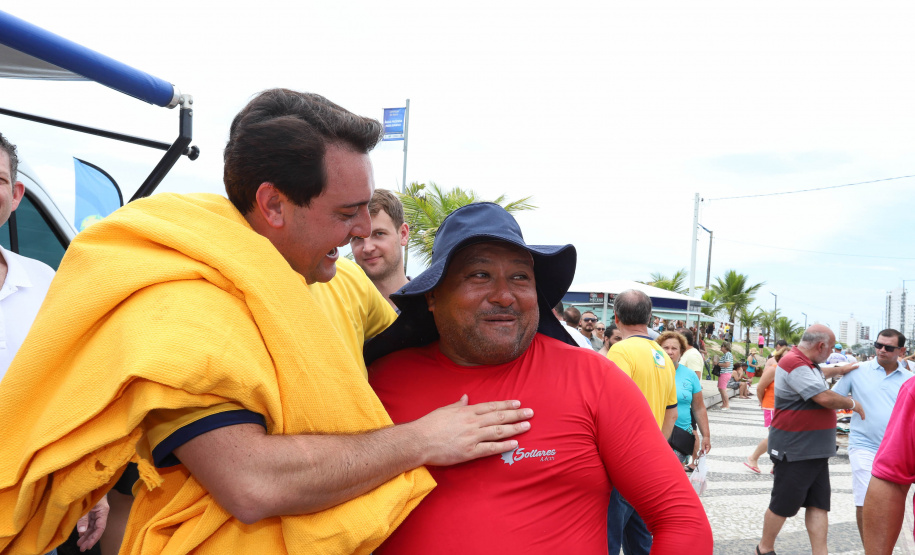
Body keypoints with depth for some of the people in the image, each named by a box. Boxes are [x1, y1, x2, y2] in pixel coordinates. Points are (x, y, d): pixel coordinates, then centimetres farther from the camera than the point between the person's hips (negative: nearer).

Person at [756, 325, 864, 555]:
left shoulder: (807, 363, 14)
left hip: (816, 450, 10)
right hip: (794, 450, -10)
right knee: (783, 504, 3)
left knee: (819, 505, 8)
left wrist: (839, 370, 34)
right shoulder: (794, 362, -20)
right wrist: (852, 404, -6)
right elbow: (824, 398, -23)